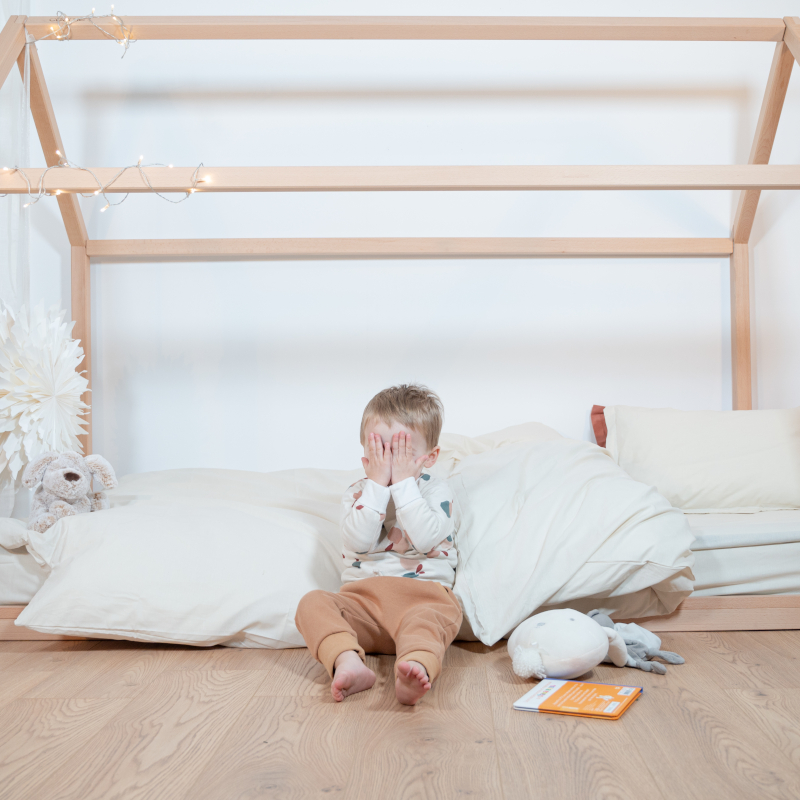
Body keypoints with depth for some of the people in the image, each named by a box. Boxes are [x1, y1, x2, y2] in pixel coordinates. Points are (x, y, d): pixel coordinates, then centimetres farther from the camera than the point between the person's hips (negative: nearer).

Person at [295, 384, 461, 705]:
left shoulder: (437, 491, 5)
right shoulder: (357, 493, 10)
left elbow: (425, 539, -16)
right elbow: (358, 542, -11)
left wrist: (403, 482, -13)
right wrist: (378, 483, -12)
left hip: (422, 595, -2)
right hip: (363, 597, 3)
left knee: (430, 619, -35)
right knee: (313, 603, -23)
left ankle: (415, 669, -64)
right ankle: (348, 663, -47)